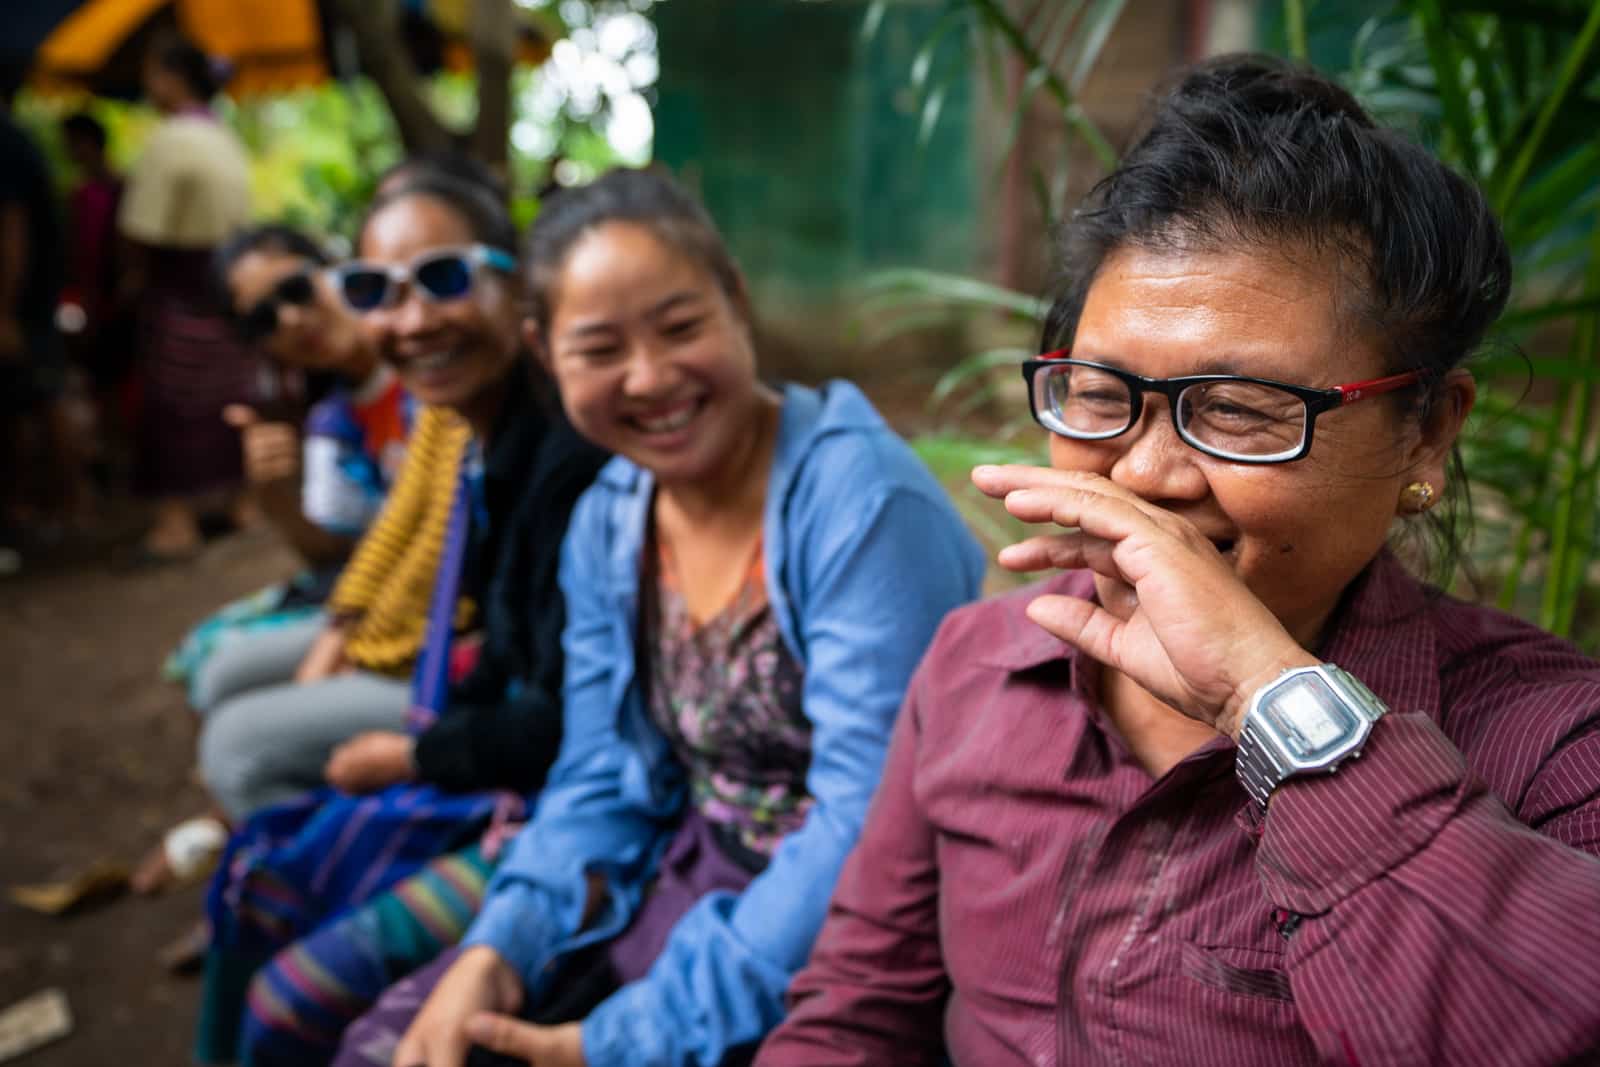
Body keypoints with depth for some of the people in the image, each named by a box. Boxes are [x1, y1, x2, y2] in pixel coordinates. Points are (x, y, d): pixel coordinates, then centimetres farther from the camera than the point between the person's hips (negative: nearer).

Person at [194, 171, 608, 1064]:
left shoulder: (572, 460, -25)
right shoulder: (492, 450, 4)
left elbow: (574, 726, -24)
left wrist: (413, 757, -10)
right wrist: (415, 753, 1)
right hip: (522, 766, 9)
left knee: (284, 884, -2)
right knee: (262, 858, 10)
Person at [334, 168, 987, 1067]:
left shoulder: (863, 500, -21)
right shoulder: (607, 522, 2)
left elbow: (869, 824, -24)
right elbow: (605, 781, 6)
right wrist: (499, 950, -11)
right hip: (690, 882, 6)